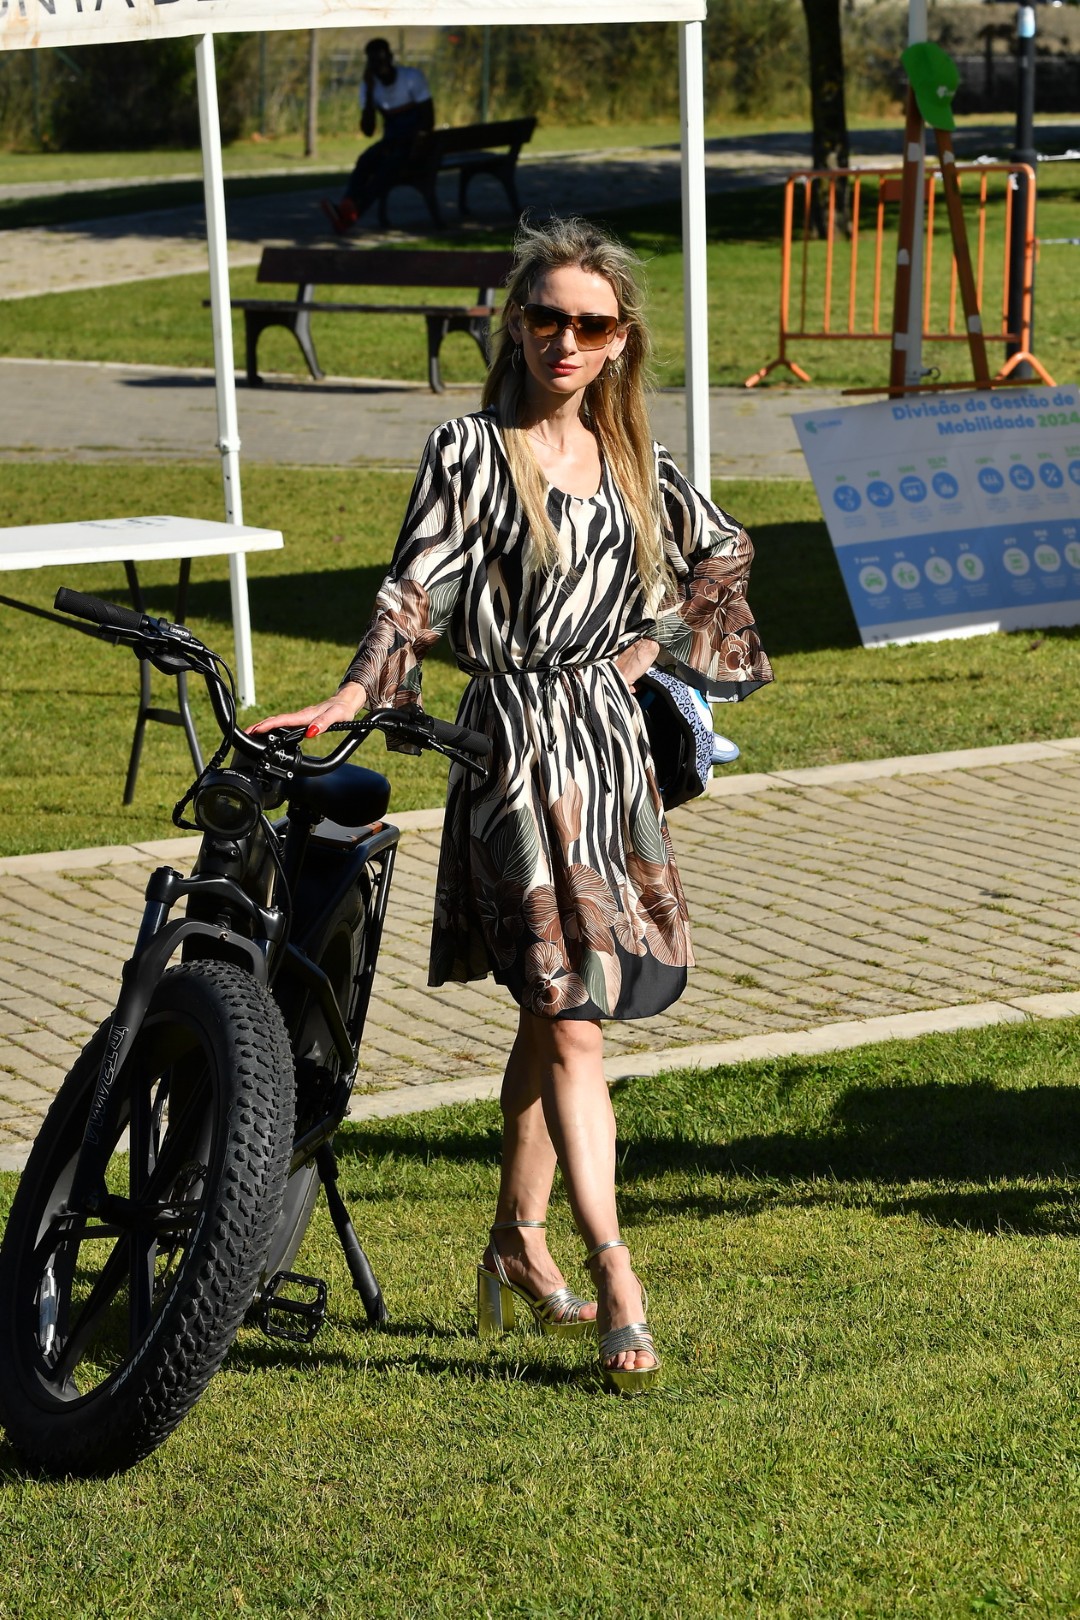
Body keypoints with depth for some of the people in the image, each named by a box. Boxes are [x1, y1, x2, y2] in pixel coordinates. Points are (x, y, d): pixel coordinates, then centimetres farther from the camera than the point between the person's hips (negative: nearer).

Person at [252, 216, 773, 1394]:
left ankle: (518, 1244, 26)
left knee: (552, 1016, 13)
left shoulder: (629, 458, 11)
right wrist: (350, 697, -29)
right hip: (518, 742, -6)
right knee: (570, 1017, -12)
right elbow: (418, 589, -15)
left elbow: (719, 551, 25)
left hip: (611, 743, 6)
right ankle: (616, 1286, -13)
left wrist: (653, 644, 14)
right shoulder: (472, 453, -7)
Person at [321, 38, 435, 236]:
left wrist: (405, 140, -23)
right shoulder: (369, 86, 2)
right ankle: (346, 207, -51)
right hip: (392, 142, 5)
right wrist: (370, 92, -13)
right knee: (365, 160, -28)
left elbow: (428, 121, -10)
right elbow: (368, 130, -5)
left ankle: (351, 213, -51)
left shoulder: (412, 77, -10)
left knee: (390, 161, -35)